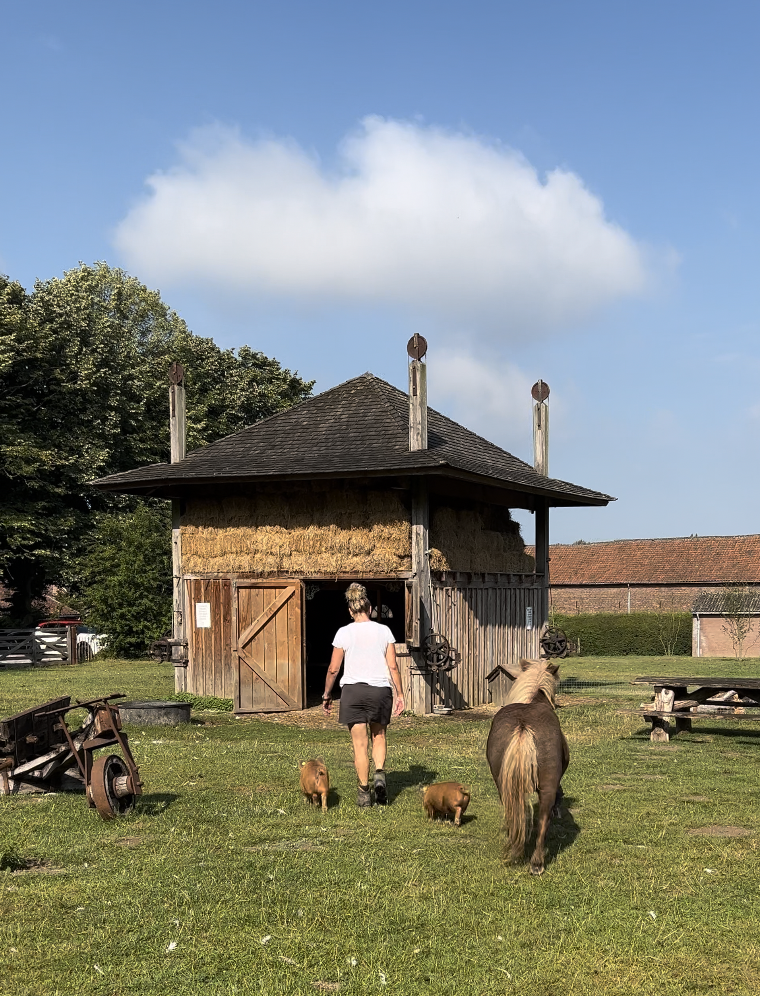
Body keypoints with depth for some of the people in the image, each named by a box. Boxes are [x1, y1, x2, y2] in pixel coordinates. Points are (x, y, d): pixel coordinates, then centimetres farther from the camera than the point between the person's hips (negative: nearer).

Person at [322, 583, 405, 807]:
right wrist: (399, 694, 8)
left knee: (360, 743, 5)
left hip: (353, 690, -1)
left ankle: (364, 791, 6)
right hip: (380, 689, 1)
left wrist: (326, 695, 13)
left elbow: (333, 669, 1)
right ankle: (380, 773, -4)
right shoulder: (384, 631, 3)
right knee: (379, 736, 20)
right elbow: (393, 666, 0)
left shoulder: (344, 633, -1)